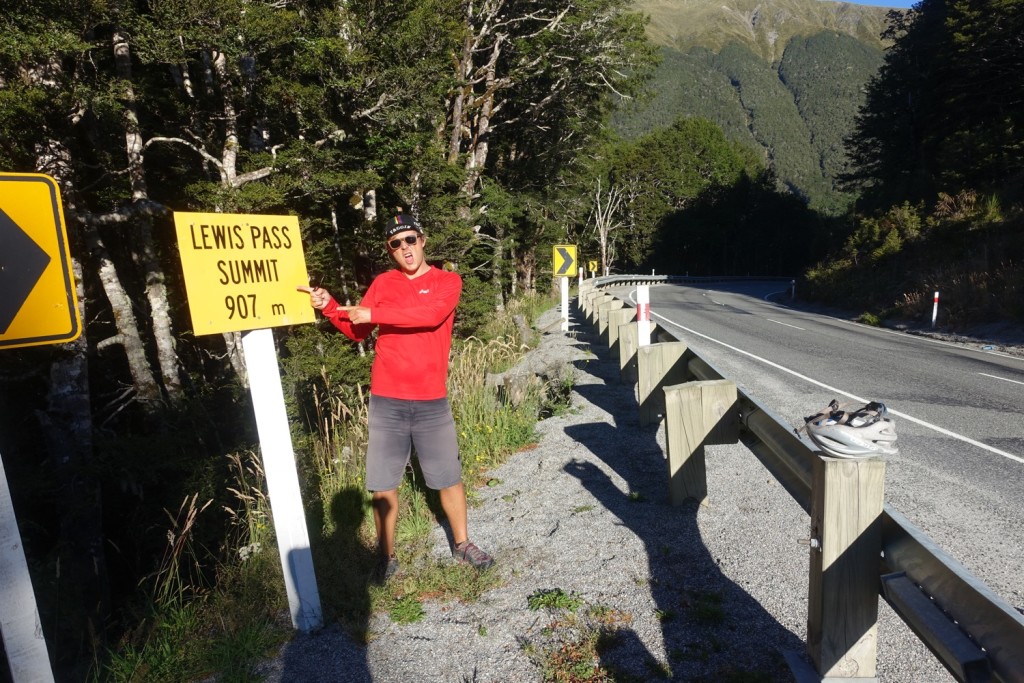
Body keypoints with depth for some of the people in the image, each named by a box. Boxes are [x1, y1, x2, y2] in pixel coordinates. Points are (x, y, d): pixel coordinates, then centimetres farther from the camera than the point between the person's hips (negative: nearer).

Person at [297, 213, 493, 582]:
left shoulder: (448, 281, -1)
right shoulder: (382, 283, 7)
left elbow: (431, 314, -21)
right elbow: (357, 332, 7)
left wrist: (374, 313, -21)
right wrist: (330, 306, -9)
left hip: (432, 401, -1)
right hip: (386, 400, 2)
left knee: (449, 478, 12)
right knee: (383, 484, 8)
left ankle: (462, 543, 32)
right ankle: (386, 556, 26)